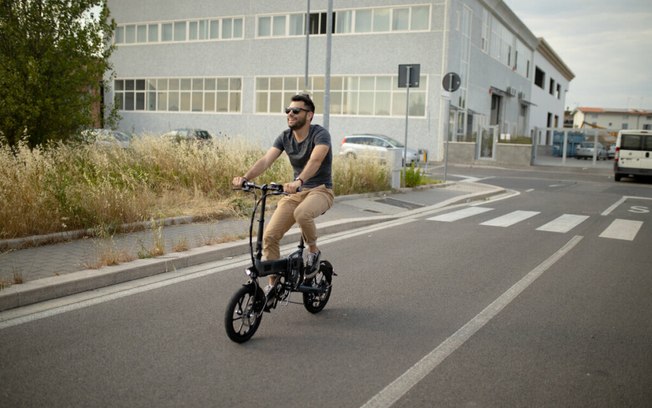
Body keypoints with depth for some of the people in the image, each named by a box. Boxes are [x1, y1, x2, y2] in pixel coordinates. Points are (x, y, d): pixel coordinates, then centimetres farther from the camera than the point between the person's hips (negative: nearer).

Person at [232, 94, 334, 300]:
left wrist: (299, 181, -52)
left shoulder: (320, 134, -15)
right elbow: (266, 160, -12)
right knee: (270, 235, -10)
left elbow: (315, 160, -34)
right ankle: (273, 283, 6)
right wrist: (245, 177, -29)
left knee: (302, 213, -39)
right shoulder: (285, 137, 2)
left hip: (320, 190, -5)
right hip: (295, 191, 5)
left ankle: (313, 250, -9)